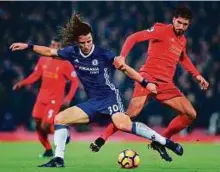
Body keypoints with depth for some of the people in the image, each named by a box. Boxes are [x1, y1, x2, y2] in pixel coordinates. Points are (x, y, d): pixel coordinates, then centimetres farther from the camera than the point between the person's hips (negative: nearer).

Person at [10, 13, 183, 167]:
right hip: (93, 102, 6)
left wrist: (145, 83, -10)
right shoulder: (72, 52, 0)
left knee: (123, 125, -33)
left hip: (110, 97, -6)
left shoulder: (104, 54, -13)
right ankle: (58, 159, 1)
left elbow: (126, 68, -6)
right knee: (59, 119, -3)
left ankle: (165, 142, -26)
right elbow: (50, 51, 14)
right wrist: (28, 46, 11)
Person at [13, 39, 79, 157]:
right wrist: (22, 83, -4)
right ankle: (48, 150, 22)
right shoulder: (43, 60, 5)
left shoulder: (65, 64, -9)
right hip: (42, 97, 5)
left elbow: (75, 81, -6)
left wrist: (68, 98, -16)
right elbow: (35, 76, 11)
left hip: (55, 99, -5)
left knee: (45, 127, -14)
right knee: (38, 126, 4)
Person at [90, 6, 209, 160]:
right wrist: (122, 57, -27)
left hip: (166, 84, 7)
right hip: (149, 78, -7)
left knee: (191, 114, -1)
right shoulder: (162, 30, -5)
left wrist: (197, 75, 31)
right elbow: (133, 38, -14)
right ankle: (101, 140, -5)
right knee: (132, 113, -22)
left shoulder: (183, 40, 16)